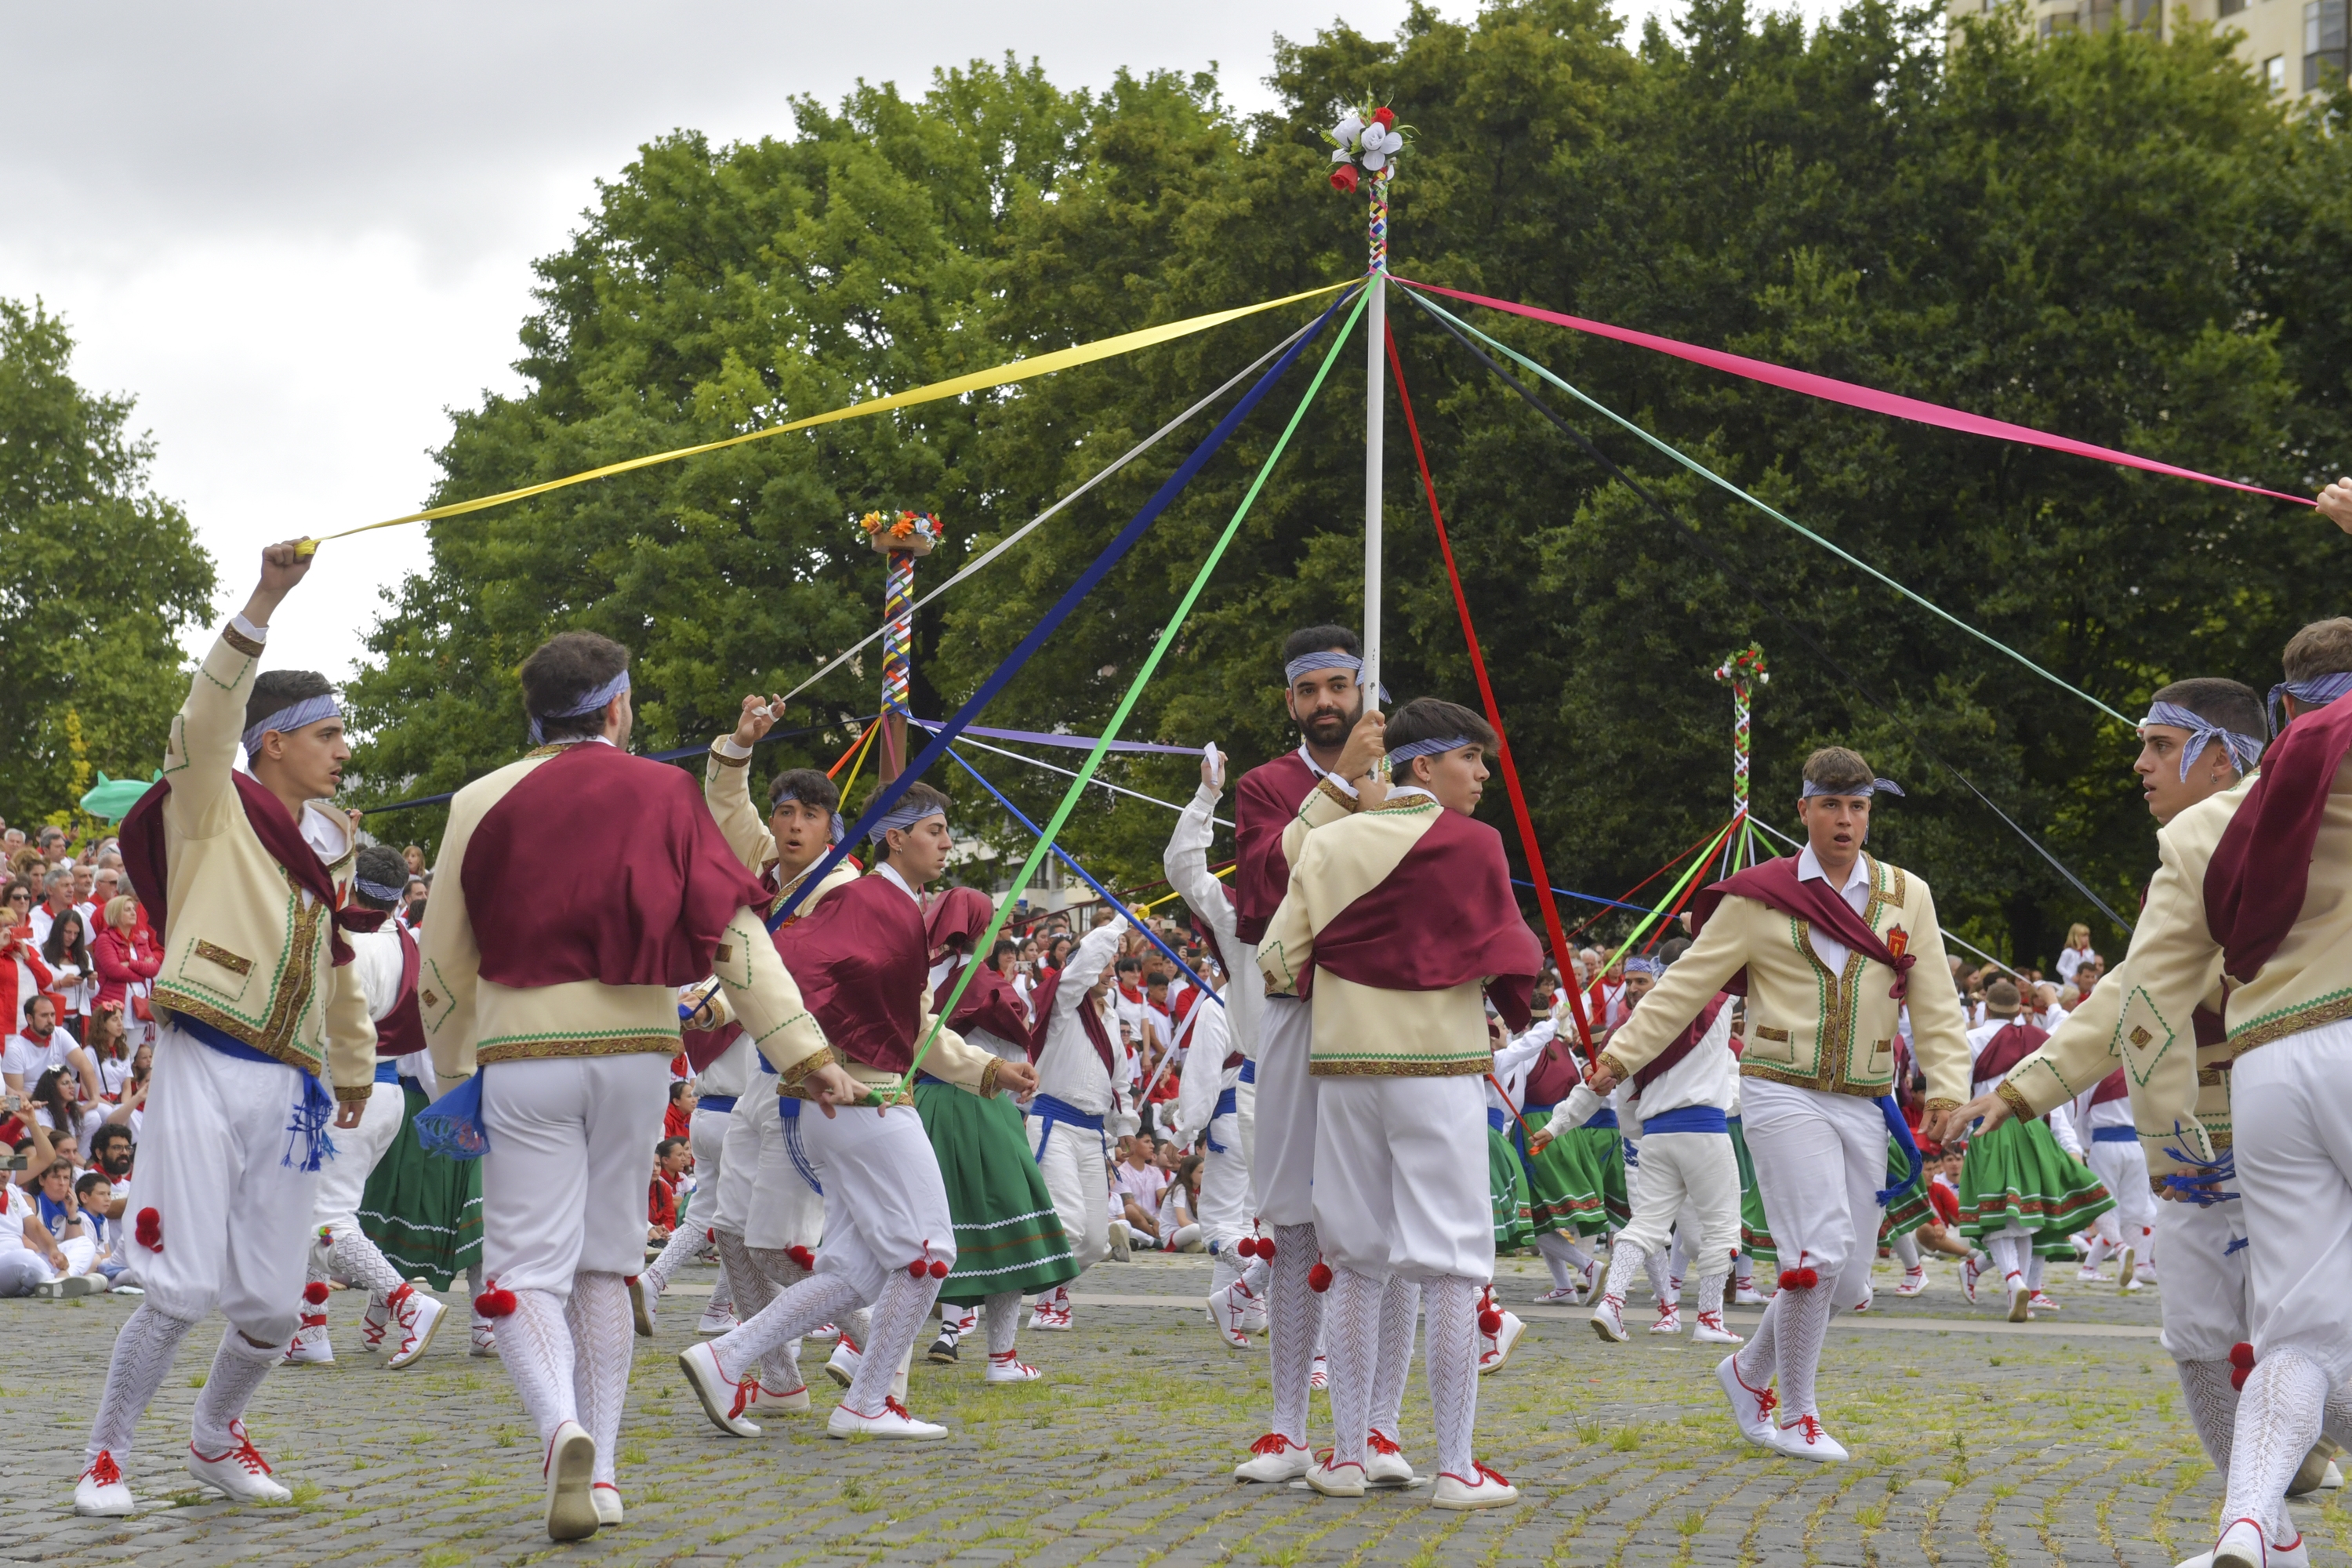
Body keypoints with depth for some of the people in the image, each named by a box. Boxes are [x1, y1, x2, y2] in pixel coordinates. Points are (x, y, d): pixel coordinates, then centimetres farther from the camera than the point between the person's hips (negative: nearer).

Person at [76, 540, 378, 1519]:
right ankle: (104, 1457, 7)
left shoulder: (330, 838, 17)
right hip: (206, 1071, -6)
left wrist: (356, 1063, 37)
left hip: (290, 1085, 6)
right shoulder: (214, 807, 0)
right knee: (184, 1290, -11)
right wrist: (265, 602, -30)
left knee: (272, 1306, 6)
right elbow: (207, 719, -20)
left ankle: (215, 1441, 33)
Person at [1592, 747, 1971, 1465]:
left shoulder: (1907, 896, 9)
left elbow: (1935, 1007, 8)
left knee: (1848, 1280, 5)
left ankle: (1750, 1371, 31)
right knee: (1819, 1252, -18)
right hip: (1783, 1094, -4)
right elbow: (1687, 985, 2)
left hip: (1863, 1105, 4)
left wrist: (1947, 1087, -6)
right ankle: (1795, 1417, -1)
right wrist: (1621, 1056, -4)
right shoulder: (1762, 897, 0)